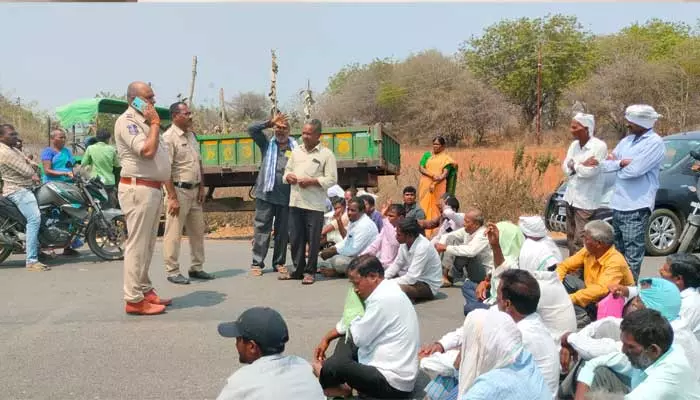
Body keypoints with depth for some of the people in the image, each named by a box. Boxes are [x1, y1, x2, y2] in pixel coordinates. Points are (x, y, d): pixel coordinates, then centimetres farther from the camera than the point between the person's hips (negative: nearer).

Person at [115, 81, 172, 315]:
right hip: (139, 189, -10)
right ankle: (134, 300, -2)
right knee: (137, 245, -7)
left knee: (147, 245, 14)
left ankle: (145, 290, 23)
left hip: (154, 188, 10)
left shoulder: (144, 121, 20)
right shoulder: (127, 121, -9)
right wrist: (155, 123, -12)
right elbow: (147, 151, -21)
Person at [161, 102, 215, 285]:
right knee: (174, 233, -1)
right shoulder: (169, 137, -13)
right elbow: (165, 170, -18)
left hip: (194, 190, 8)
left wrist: (201, 187, 11)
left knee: (197, 230, 14)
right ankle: (172, 271, 9)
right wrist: (172, 197, -21)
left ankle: (196, 268, 25)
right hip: (179, 190, -8)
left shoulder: (191, 135, 12)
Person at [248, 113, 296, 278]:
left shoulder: (295, 147, 5)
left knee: (283, 231, 9)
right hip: (266, 194, 0)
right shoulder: (267, 144, 9)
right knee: (261, 229, 1)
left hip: (286, 196, 0)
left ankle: (279, 263, 20)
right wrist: (270, 122, -2)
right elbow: (251, 129, 1)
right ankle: (257, 263, 7)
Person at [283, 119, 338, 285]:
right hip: (295, 202, 5)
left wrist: (311, 181, -17)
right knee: (296, 238, 10)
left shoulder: (326, 154, -3)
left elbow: (331, 179, -9)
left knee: (313, 239, 2)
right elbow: (287, 170, 21)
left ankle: (310, 271, 13)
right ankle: (298, 269, 22)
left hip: (314, 204, -5)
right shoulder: (296, 151, 14)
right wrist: (288, 176, -3)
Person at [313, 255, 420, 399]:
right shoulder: (383, 291, 9)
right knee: (346, 339, 20)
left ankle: (323, 374, 7)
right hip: (388, 367, 11)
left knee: (334, 365, -25)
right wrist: (326, 339, 17)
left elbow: (358, 337, -18)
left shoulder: (383, 298, -23)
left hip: (392, 382, -11)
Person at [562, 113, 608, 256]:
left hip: (586, 200, -8)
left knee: (580, 239, -6)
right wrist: (579, 166, -15)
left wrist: (574, 165, -7)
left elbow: (589, 171, -22)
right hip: (571, 197, 8)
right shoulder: (574, 144, 7)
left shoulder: (599, 146, -16)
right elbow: (565, 167, 2)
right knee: (571, 237, 16)